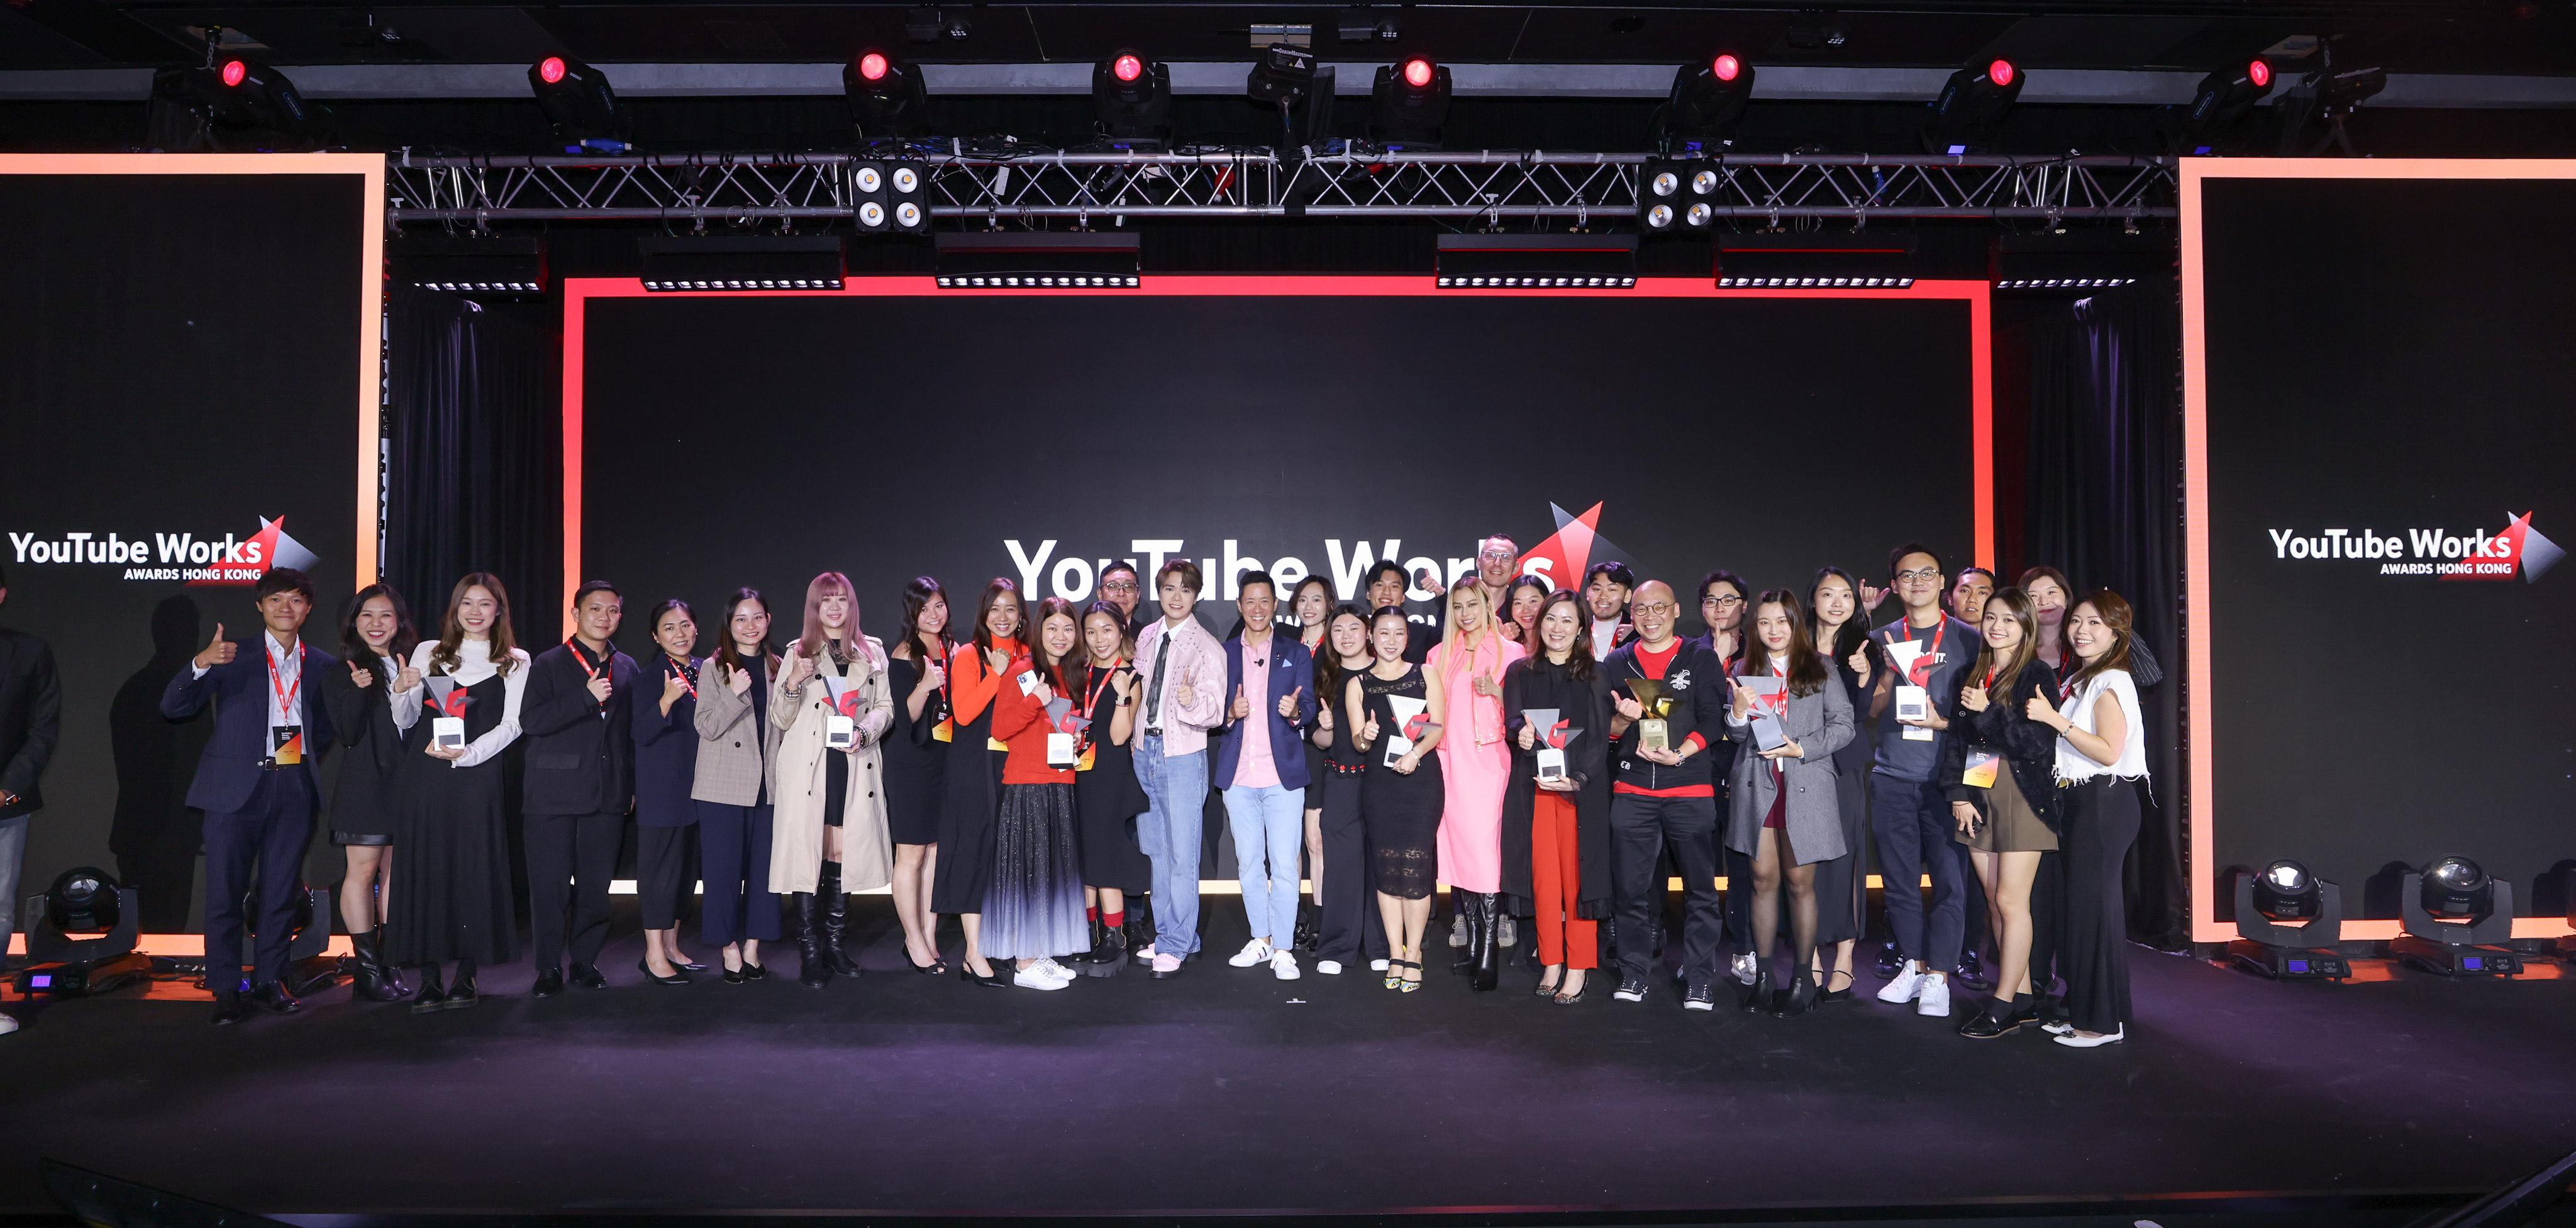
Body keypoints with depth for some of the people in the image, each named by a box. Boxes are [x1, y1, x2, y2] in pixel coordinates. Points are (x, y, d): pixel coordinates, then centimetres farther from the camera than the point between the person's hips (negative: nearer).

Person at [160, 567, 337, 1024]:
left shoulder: (323, 665, 11)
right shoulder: (233, 656, 3)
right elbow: (173, 707, -6)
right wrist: (200, 664, -22)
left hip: (294, 788, 2)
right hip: (238, 786, -2)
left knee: (281, 892, 6)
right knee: (226, 891, -1)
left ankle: (267, 982, 17)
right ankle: (225, 991, 7)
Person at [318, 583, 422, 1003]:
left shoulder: (412, 666, 13)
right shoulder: (339, 674, 2)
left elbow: (414, 725, 11)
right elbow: (347, 735, -5)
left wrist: (406, 691, -8)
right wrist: (358, 691, -21)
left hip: (404, 780, 4)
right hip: (364, 782, -4)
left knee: (395, 871, 4)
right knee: (363, 870, -4)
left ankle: (387, 962, 10)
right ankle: (366, 966, 0)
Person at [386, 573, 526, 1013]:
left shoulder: (515, 662, 11)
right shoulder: (428, 653, 15)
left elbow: (511, 725, 2)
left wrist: (467, 753, -13)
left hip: (479, 775, -1)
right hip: (427, 774, 1)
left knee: (475, 869, -3)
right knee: (426, 867, -2)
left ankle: (467, 975, 5)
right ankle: (429, 979, 2)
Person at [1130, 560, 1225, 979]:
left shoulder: (1207, 648, -8)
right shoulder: (1147, 637, 9)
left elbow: (1214, 712, -15)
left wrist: (1191, 702, -35)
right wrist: (1132, 736, 11)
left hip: (1183, 756, -6)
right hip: (1144, 751, 6)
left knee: (1182, 856, -5)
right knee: (1155, 852, 13)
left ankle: (1175, 947, 3)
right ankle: (1166, 935, 26)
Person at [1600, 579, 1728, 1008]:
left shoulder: (1701, 659, 6)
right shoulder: (1618, 662, 13)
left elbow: (1711, 720, -1)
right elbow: (1605, 728, 13)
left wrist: (1680, 753, -16)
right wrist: (1625, 718, -10)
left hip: (1689, 787, -2)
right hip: (1632, 788, 2)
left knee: (1700, 887, -2)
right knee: (1631, 887, 2)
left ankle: (1699, 980, 7)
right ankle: (1632, 974, 13)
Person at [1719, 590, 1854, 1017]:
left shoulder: (1820, 670, 5)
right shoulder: (1745, 670, 11)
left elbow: (1843, 725, 2)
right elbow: (1735, 735, 8)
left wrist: (1802, 749, -10)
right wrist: (1740, 710, -14)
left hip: (1805, 786, -2)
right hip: (1757, 786, 2)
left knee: (1800, 882, 0)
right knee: (1764, 879, 4)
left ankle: (1802, 978, 9)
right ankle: (1762, 974, 11)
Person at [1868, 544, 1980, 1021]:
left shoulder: (1967, 639, 5)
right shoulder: (1883, 640, 12)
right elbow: (1872, 710, 11)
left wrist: (1941, 722, -12)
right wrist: (1891, 671, -7)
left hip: (1946, 778, -2)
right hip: (1893, 778, 3)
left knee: (1950, 878, -7)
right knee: (1900, 878, 4)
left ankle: (1938, 975, -1)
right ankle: (1914, 965, 17)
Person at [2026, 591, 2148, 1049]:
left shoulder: (2111, 682, -12)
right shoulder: (2077, 680, 16)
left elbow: (2108, 752, -21)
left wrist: (2054, 719, -22)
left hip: (2105, 802, -9)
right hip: (2079, 800, 9)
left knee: (2095, 905, -6)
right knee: (2079, 904, 12)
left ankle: (2105, 1021, 2)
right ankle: (2082, 1011, 21)